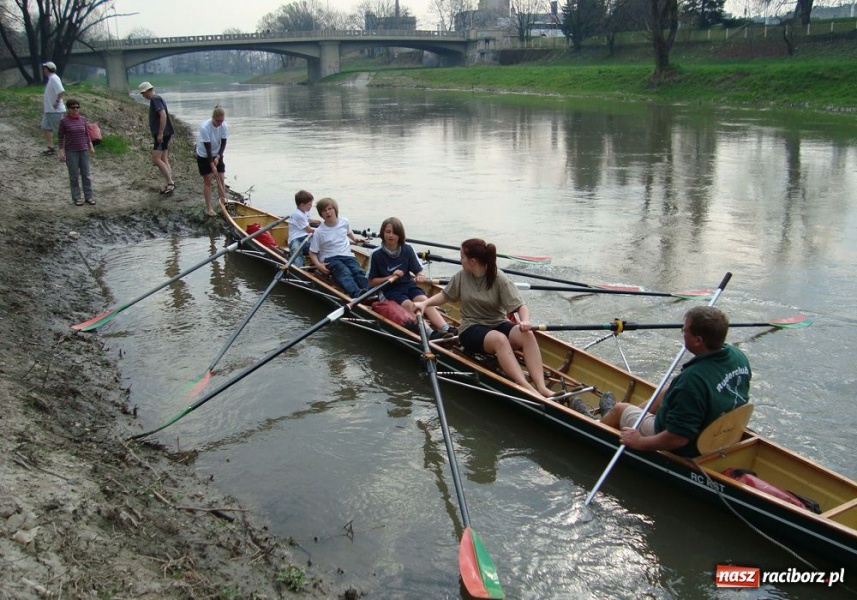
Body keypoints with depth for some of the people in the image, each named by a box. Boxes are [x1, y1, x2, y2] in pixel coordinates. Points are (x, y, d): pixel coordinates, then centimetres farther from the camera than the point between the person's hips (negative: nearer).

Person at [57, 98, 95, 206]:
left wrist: (91, 146, 7)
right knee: (74, 176, 2)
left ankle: (88, 196, 14)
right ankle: (76, 198, 11)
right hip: (71, 152, -3)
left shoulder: (82, 120, 3)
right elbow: (60, 137, -4)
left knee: (86, 175, 6)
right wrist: (61, 151, -9)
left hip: (83, 151, 3)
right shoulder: (64, 121, -7)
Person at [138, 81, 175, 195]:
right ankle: (168, 185, 11)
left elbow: (163, 115, -24)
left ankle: (170, 182, -12)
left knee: (156, 159, -13)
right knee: (164, 159, 10)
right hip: (164, 134, 10)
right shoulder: (157, 99, 18)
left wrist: (160, 133, -24)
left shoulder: (155, 100, -12)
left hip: (161, 134, -10)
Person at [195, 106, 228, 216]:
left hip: (217, 154, 4)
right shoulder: (204, 127, -29)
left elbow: (223, 143, -8)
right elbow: (207, 147, -26)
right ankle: (209, 208, 3)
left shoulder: (224, 126, -15)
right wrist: (212, 165, -24)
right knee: (207, 180, -2)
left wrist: (218, 157, -21)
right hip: (204, 156, -4)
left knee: (221, 179, 1)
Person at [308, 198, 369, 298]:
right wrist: (318, 265, -17)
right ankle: (356, 293, -58)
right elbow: (312, 253, -1)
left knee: (358, 271, -25)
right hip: (330, 259, -4)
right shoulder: (319, 232, -5)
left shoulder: (344, 221, 6)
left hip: (347, 256, 4)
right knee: (345, 273, -33)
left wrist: (354, 238, 14)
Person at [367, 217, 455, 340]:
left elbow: (419, 271, 6)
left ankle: (446, 330, -48)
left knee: (424, 300, -28)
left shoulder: (407, 250, 4)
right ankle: (430, 333, -53)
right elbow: (372, 282, 1)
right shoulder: (377, 254, -3)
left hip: (408, 285, 3)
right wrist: (391, 277, -13)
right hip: (390, 290, -2)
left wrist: (421, 276, -19)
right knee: (409, 305, -31)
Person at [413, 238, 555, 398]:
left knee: (527, 335, -31)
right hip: (471, 329, -1)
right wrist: (425, 303, 7)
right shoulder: (461, 277, 2)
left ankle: (541, 387, -42)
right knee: (499, 339, -36)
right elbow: (445, 295, 20)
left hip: (499, 324, 1)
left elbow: (521, 306, -12)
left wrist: (525, 321, -32)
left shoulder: (499, 279, -7)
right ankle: (526, 388, -49)